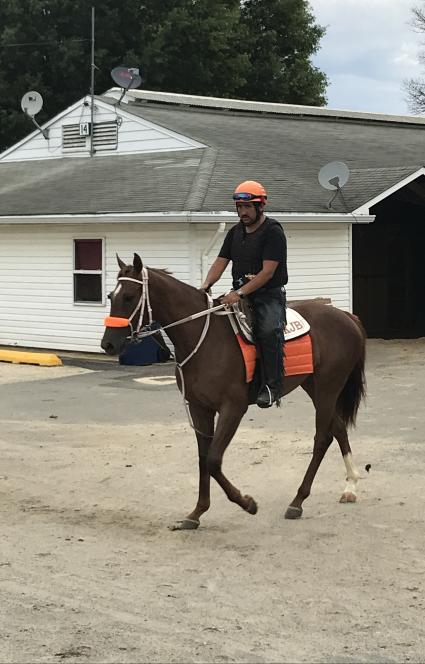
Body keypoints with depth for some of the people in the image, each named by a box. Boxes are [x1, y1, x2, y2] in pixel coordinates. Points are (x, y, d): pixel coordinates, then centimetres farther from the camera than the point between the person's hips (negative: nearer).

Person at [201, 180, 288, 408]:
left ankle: (271, 385, -27)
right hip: (240, 294, 7)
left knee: (269, 330, -33)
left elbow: (268, 272, -17)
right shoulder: (235, 232, 16)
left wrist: (240, 293, -25)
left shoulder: (273, 232, -8)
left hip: (269, 295, -7)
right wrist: (206, 285, -9)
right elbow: (220, 262, 11)